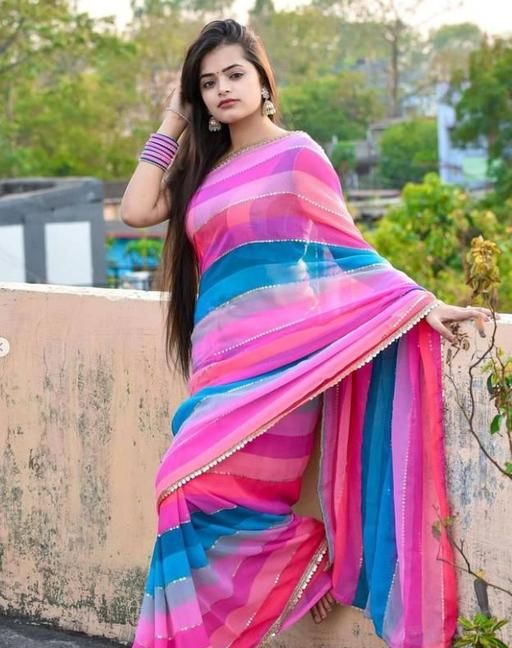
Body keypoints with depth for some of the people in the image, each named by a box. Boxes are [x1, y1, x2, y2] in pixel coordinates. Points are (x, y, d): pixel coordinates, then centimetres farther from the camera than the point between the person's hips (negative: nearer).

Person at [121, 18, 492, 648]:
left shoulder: (296, 153, 4)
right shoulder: (205, 169, 21)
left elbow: (345, 249, 3)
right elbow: (137, 210, 9)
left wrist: (423, 301, -6)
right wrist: (172, 125, 17)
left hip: (276, 350, -6)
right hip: (223, 358, 6)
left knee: (208, 489, -17)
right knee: (198, 493, -4)